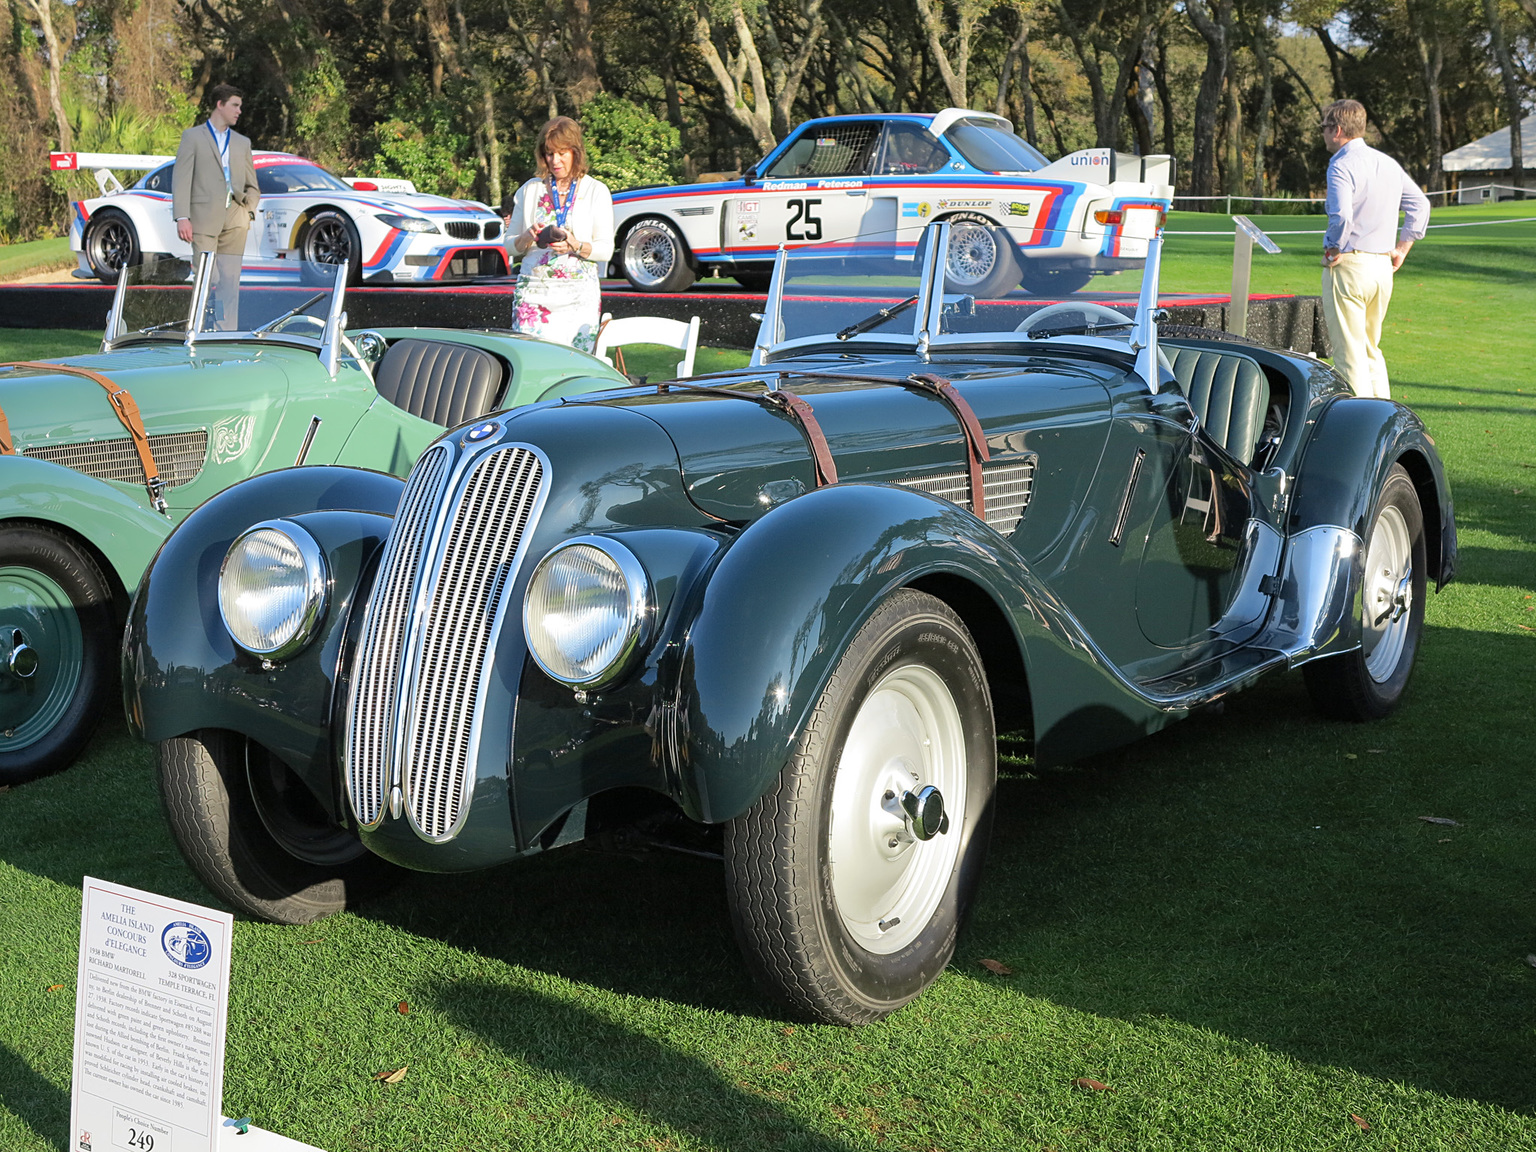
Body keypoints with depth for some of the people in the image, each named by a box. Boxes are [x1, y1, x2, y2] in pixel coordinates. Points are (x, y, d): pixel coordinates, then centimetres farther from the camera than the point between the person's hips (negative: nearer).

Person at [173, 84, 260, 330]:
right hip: (204, 218, -4)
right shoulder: (193, 136, 8)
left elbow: (253, 186, 23)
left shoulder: (242, 142, 21)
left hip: (235, 221, 4)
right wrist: (182, 217, -11)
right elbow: (181, 179, 0)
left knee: (230, 283, -1)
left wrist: (249, 212, 3)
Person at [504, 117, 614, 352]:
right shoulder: (530, 190, 12)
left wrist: (576, 246, -18)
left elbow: (606, 249, 1)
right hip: (533, 291, 1)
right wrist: (527, 239, -9)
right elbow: (509, 246, 13)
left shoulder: (596, 191, 6)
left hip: (580, 295, -1)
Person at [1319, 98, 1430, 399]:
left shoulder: (1342, 166, -13)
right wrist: (1402, 249, 16)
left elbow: (1341, 217, -26)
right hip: (1383, 267, 8)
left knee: (1349, 354, -3)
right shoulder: (1389, 163, 12)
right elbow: (1420, 205, 18)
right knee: (1370, 350, 19)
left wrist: (1333, 250, -11)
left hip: (1348, 265, -8)